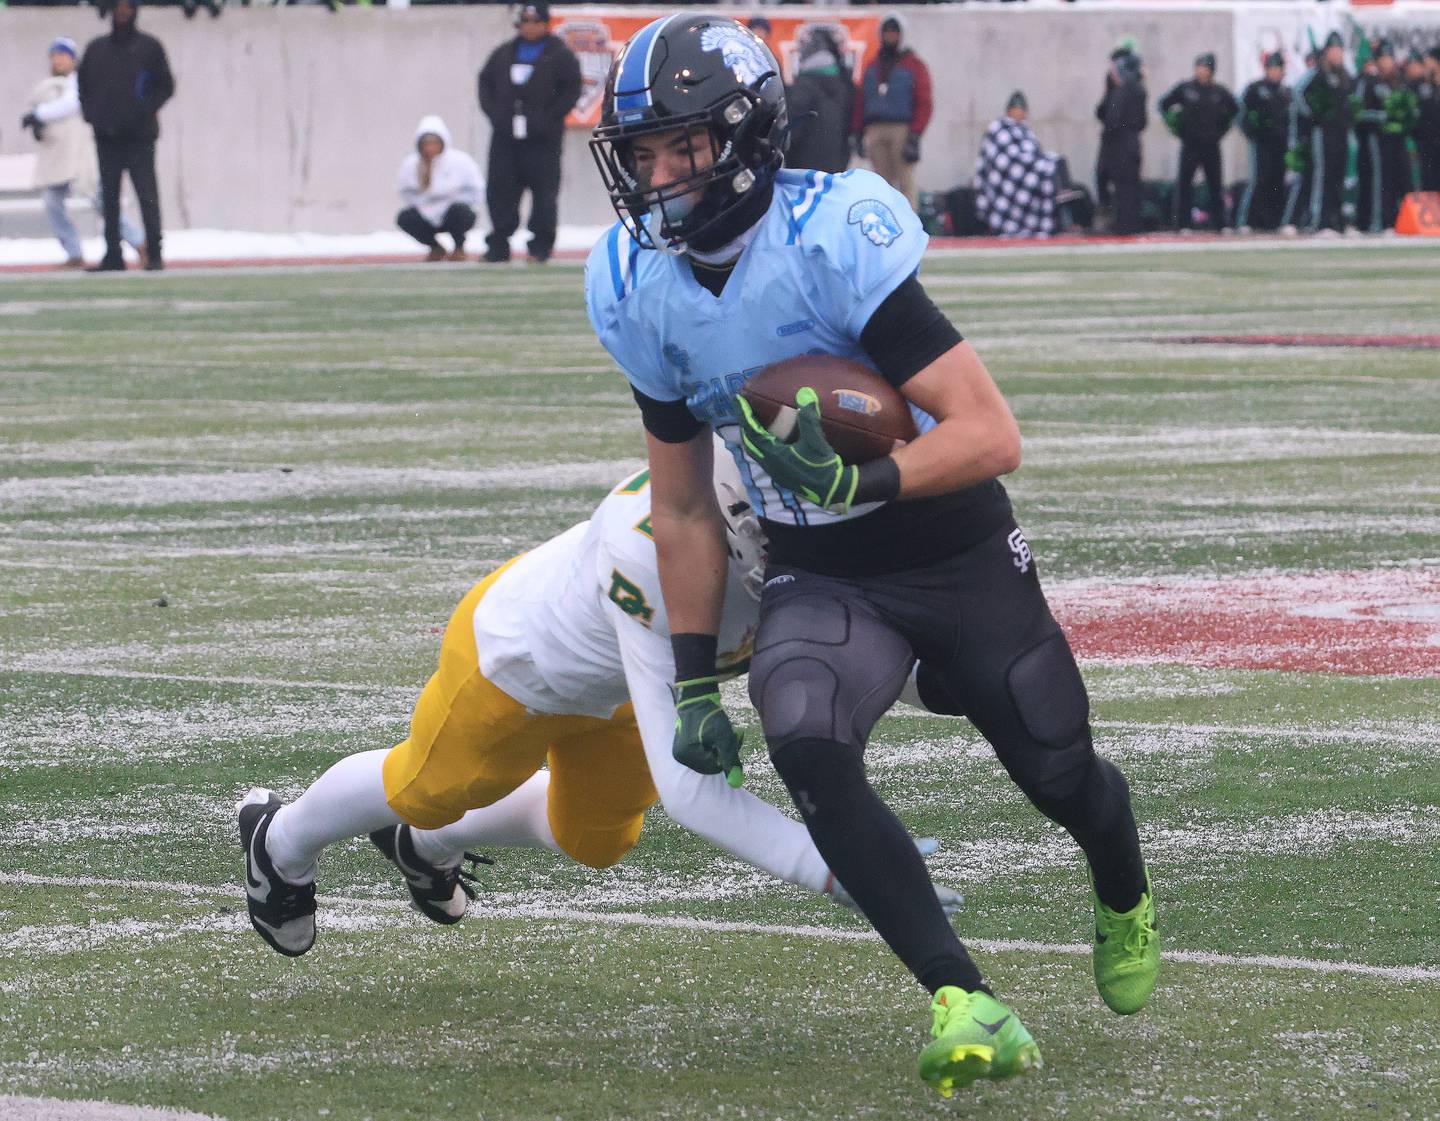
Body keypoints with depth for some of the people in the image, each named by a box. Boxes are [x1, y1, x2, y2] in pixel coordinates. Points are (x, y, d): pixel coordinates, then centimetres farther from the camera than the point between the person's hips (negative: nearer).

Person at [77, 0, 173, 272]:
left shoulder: (149, 46, 3)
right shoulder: (97, 48, 13)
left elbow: (166, 86, 4)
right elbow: (82, 83, 21)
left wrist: (147, 111, -9)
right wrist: (90, 112, 6)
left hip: (139, 136, -4)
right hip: (106, 137, 4)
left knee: (147, 194, -8)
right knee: (109, 197, 3)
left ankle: (154, 254, -6)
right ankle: (113, 255, 6)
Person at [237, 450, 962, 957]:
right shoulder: (657, 554, -49)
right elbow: (685, 786, -47)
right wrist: (830, 873, -53)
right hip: (518, 662, -6)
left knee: (591, 841, 27)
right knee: (428, 789, 23)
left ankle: (428, 845, 57)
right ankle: (283, 842, 55)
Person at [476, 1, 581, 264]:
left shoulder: (560, 55, 1)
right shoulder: (504, 54, 14)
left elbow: (572, 90, -2)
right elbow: (485, 81, 18)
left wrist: (549, 118, -11)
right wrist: (493, 112, 3)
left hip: (543, 138, -4)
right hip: (505, 136, 4)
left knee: (544, 191, -6)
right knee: (499, 188, 2)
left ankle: (540, 246, 0)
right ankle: (498, 245, 10)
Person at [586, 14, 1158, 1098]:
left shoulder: (834, 238, -27)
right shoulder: (642, 291, -9)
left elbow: (991, 436, -30)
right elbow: (685, 510, 4)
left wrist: (867, 480, -44)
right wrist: (695, 686, 6)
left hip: (958, 553, -3)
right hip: (821, 580, 3)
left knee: (1059, 775, 10)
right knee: (809, 753, -26)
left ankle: (1125, 900, 48)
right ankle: (967, 1010, -26)